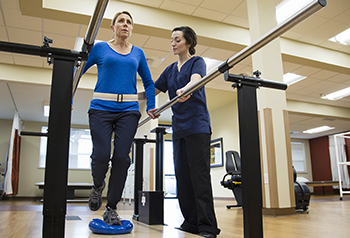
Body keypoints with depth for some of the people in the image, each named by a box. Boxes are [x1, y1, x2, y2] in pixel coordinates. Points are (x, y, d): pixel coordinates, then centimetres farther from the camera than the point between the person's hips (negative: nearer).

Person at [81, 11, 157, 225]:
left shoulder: (138, 53, 16)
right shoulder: (100, 48, 9)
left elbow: (149, 82, 21)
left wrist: (151, 107, 9)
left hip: (128, 110, 2)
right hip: (102, 108, -2)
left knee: (122, 157, -5)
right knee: (101, 155, -11)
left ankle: (112, 208, 9)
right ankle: (98, 186, 25)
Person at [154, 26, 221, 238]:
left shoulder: (197, 62, 2)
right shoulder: (170, 70, 20)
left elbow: (195, 79, -20)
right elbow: (153, 90, 21)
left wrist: (186, 90, -42)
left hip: (197, 125, -6)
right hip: (179, 128, 7)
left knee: (200, 175, -10)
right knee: (182, 176, 4)